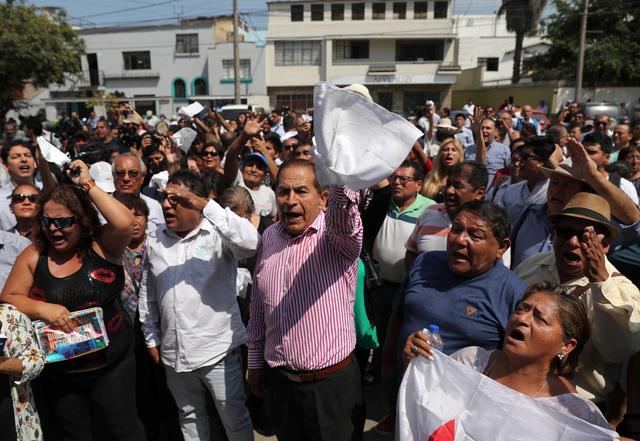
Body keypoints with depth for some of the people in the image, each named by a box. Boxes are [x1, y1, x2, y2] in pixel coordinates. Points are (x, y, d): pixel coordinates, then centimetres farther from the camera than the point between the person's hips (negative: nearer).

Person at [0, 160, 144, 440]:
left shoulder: (102, 247, -11)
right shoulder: (33, 256, -4)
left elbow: (124, 223, -30)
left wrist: (88, 185, -23)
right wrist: (42, 308, -20)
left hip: (112, 366, -2)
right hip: (58, 372, 3)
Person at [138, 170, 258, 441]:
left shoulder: (217, 235, -13)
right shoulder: (154, 241, 4)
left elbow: (250, 243, -36)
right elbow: (147, 294, 13)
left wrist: (206, 205, -37)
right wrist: (151, 338, 13)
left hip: (218, 349, -5)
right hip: (173, 352, 5)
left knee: (235, 419, 10)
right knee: (189, 417, 24)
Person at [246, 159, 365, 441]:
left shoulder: (337, 233, -14)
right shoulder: (270, 236, 1)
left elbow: (343, 209, -40)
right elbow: (258, 308, 10)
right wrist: (255, 362, 14)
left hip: (333, 384, -4)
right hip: (280, 383, 5)